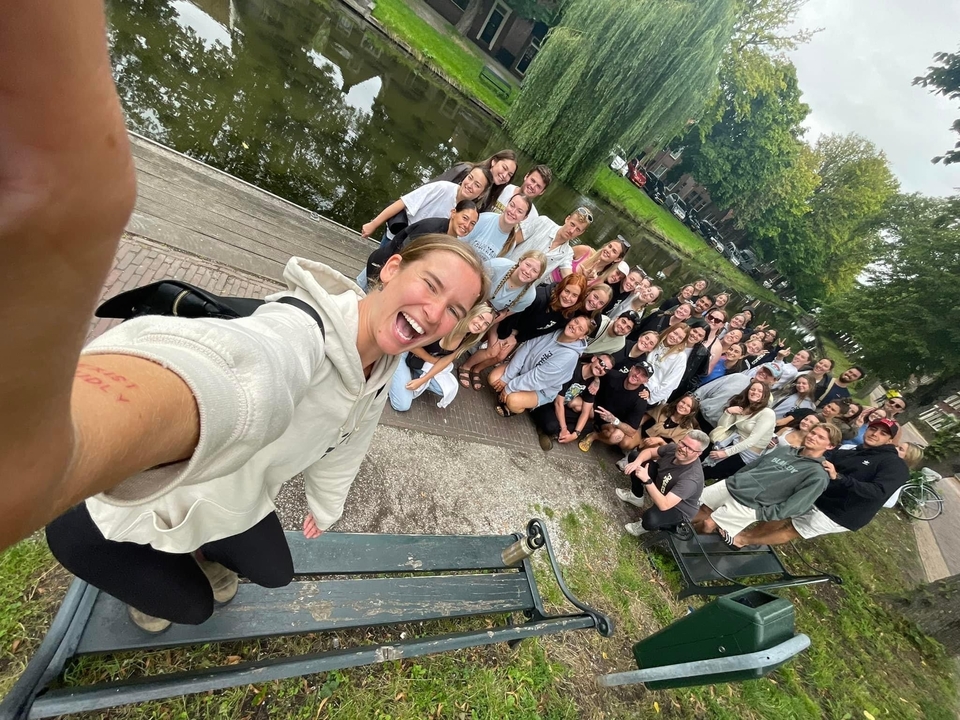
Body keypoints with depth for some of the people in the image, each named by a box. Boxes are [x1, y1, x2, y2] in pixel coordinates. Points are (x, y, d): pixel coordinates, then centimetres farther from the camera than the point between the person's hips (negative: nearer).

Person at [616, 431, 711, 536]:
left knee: (651, 518, -37)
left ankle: (645, 526, 3)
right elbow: (649, 451, -5)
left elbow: (664, 505, -42)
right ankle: (636, 497, 22)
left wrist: (647, 480, -46)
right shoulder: (674, 448, -21)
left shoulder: (691, 477, -39)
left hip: (678, 510, -7)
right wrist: (637, 462, -26)